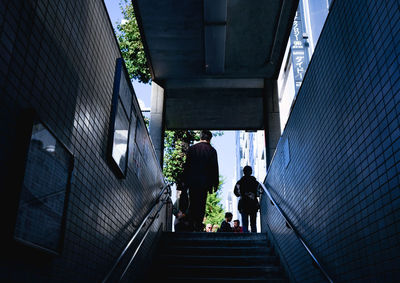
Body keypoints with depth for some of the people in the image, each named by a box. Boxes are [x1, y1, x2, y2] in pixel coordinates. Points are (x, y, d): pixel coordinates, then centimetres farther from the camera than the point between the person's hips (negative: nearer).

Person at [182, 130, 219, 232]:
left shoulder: (191, 148, 3)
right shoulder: (211, 150, 0)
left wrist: (184, 180, 8)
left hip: (192, 180, 1)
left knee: (192, 201, 12)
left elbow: (186, 165, 3)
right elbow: (214, 167, 0)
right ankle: (198, 225, 3)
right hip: (205, 180, -1)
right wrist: (215, 182, 6)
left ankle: (192, 222, 8)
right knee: (201, 202, 4)